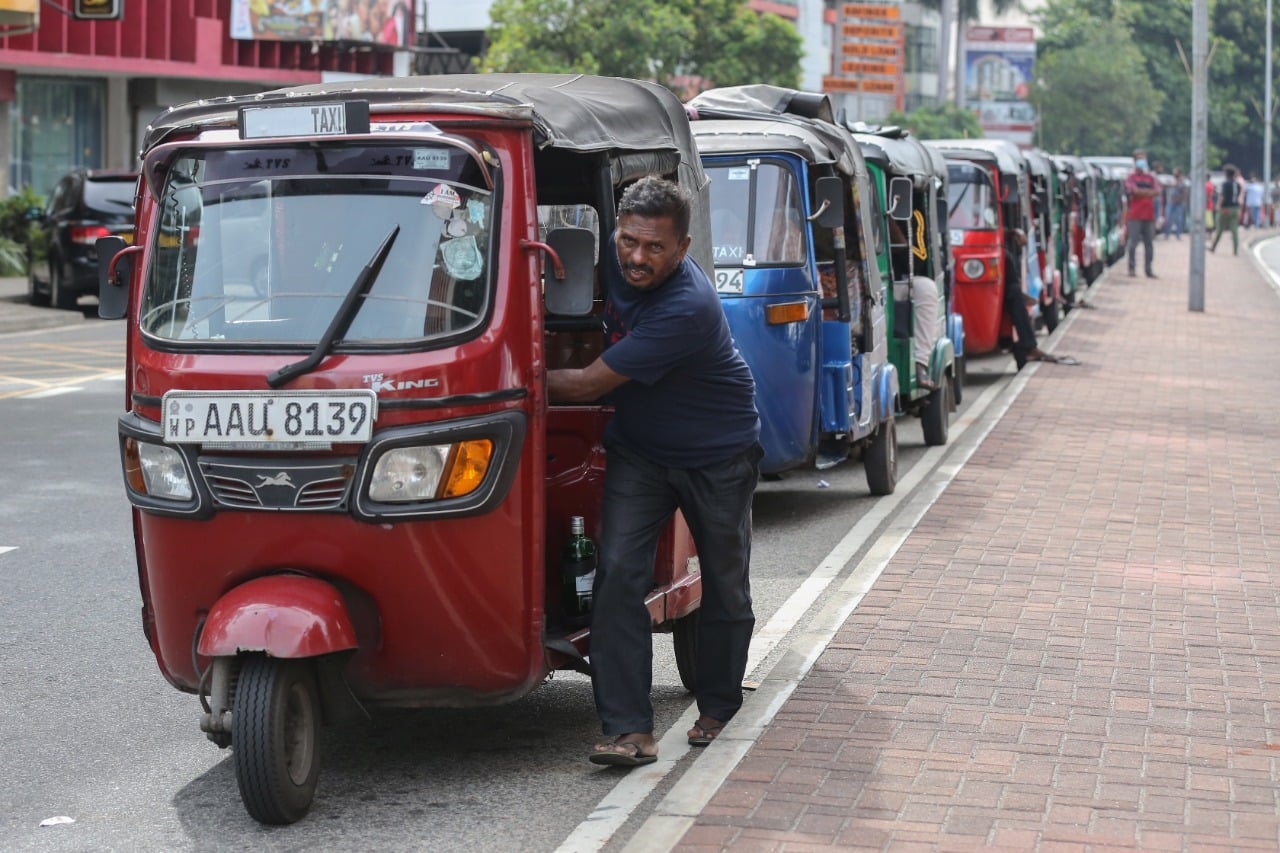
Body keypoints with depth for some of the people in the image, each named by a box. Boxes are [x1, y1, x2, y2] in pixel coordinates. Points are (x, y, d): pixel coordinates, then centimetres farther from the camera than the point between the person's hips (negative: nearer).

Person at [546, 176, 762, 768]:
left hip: (718, 456, -5)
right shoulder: (615, 264, -12)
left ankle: (717, 709, 34)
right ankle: (629, 729, -15)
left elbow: (590, 385, -30)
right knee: (618, 573, -13)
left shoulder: (687, 308, -34)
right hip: (638, 448, 5)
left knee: (724, 586, 12)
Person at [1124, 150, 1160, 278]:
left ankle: (1148, 269, 12)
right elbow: (1135, 191, -14)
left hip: (1149, 215, 4)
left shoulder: (1151, 178, 14)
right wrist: (1149, 192, -7)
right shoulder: (1131, 177, 2)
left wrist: (1142, 192, -13)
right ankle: (1132, 268, 0)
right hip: (1135, 216, -4)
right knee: (1133, 242, -7)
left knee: (1149, 243, 6)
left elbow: (1157, 192, 0)